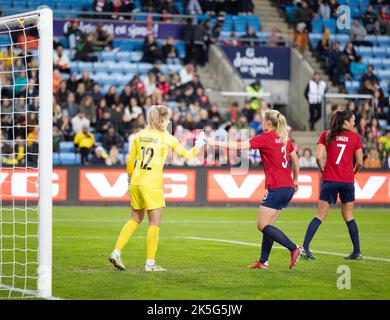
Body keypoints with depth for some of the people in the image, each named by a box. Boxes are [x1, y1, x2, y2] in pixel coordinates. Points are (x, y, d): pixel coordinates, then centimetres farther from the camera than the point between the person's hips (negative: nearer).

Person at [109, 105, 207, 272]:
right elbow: (186, 154, 4)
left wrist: (130, 177, 28)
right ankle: (150, 263, 4)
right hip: (152, 184, -6)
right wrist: (199, 145, 21)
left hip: (136, 183, 6)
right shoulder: (166, 138, -5)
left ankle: (116, 252, 10)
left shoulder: (139, 136, 8)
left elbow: (130, 161, 13)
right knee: (155, 223, 3)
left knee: (135, 219, 19)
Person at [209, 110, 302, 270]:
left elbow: (240, 146, -12)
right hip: (288, 188, 8)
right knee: (268, 225, 13)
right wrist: (295, 180, 32)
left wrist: (216, 143, -7)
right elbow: (296, 160, 21)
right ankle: (263, 261, 12)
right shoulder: (285, 139, 13)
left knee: (262, 225, -5)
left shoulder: (265, 138, -8)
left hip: (276, 188, -8)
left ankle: (294, 248, -14)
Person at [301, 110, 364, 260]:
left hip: (330, 180, 0)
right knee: (349, 216, 12)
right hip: (348, 181, 0)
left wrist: (322, 171, 10)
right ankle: (357, 252, 12)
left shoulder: (326, 135, 4)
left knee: (320, 215, 1)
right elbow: (360, 162, 2)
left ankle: (305, 247, -10)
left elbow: (318, 157, -7)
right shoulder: (355, 137, 3)